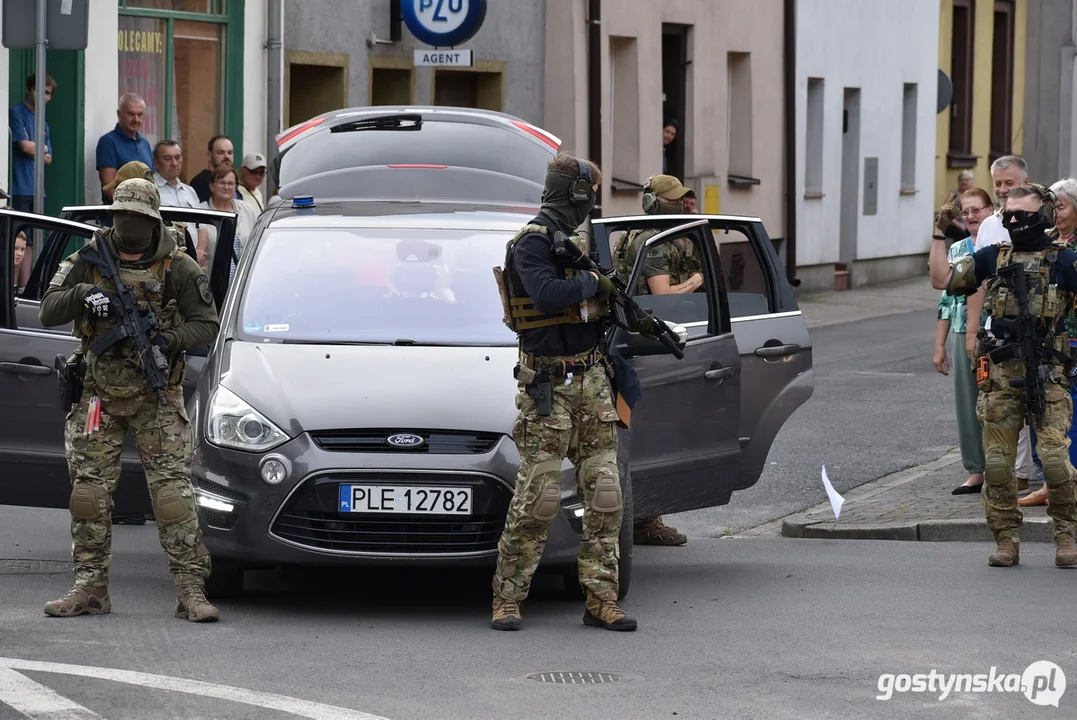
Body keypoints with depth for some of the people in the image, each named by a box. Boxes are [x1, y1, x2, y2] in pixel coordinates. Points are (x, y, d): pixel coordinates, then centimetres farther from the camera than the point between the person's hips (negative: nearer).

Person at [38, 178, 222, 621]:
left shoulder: (178, 269, 0)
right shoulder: (89, 261, 6)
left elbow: (207, 325, 1)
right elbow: (48, 312, 2)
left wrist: (171, 341, -17)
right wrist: (82, 294, -18)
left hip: (157, 397, -3)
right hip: (99, 394, 3)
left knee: (172, 489, -9)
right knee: (89, 490, 2)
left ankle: (190, 588, -9)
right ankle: (90, 588, 10)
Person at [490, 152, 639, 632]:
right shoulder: (533, 242, -11)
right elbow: (547, 294, -27)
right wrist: (593, 283, -14)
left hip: (591, 379, 8)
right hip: (549, 383, -8)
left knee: (604, 492, 3)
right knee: (537, 497, -8)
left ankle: (600, 598, 6)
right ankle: (507, 599, 0)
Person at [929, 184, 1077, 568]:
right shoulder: (993, 258, 12)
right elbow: (942, 280, 10)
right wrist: (940, 233, 6)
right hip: (999, 374, 3)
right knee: (997, 463, 2)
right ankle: (1006, 540, 12)